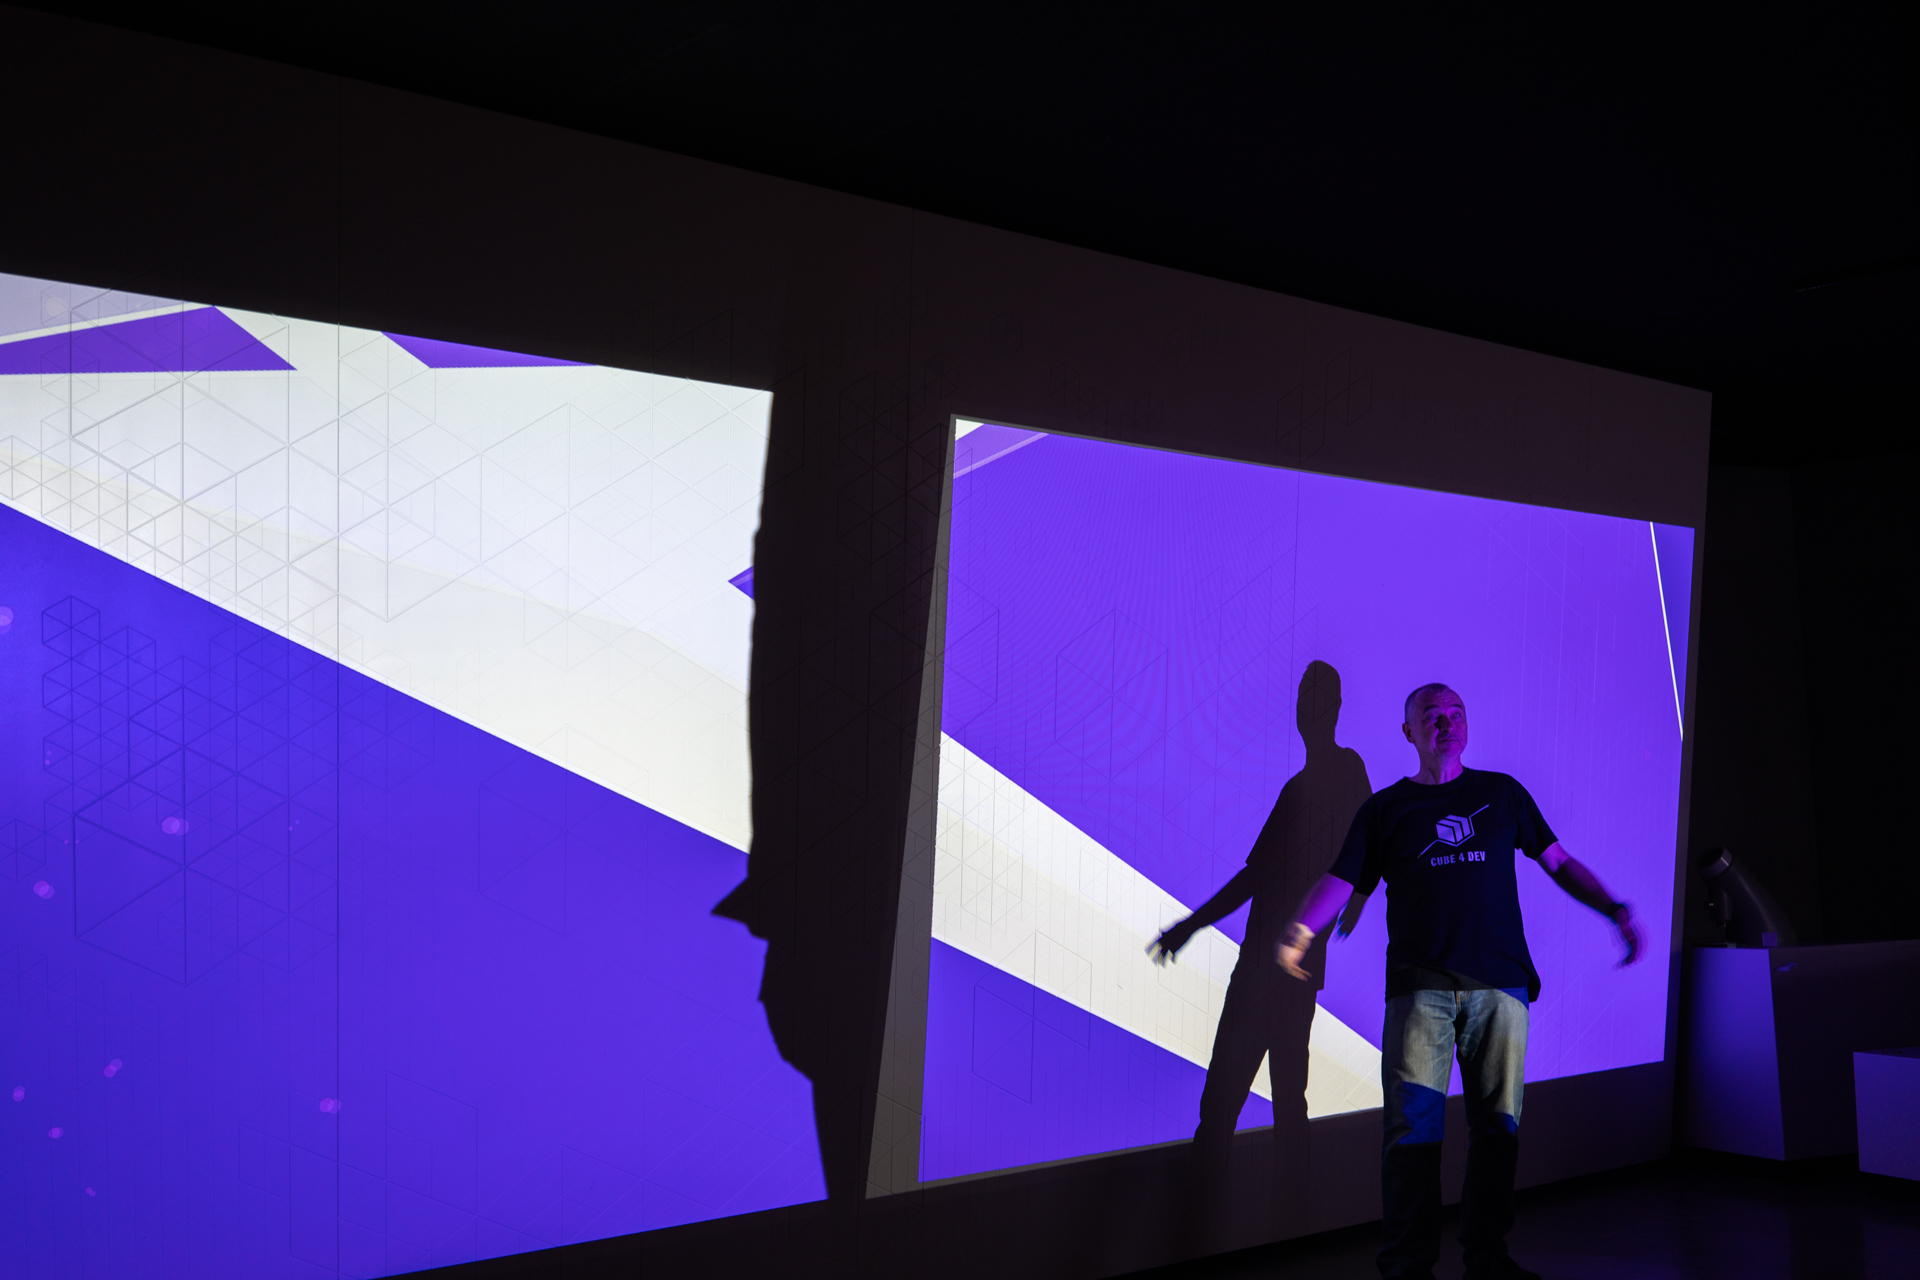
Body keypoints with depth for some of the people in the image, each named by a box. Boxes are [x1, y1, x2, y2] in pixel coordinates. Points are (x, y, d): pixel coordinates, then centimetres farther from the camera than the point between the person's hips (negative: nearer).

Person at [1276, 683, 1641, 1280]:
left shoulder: (1502, 794, 17)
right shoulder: (1385, 808, 13)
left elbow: (1559, 862, 19)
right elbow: (1340, 882, 5)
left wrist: (1615, 910, 6)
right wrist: (1298, 933, -12)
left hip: (1500, 984, 2)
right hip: (1420, 985, -2)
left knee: (1497, 1123, 2)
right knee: (1412, 1124, -8)